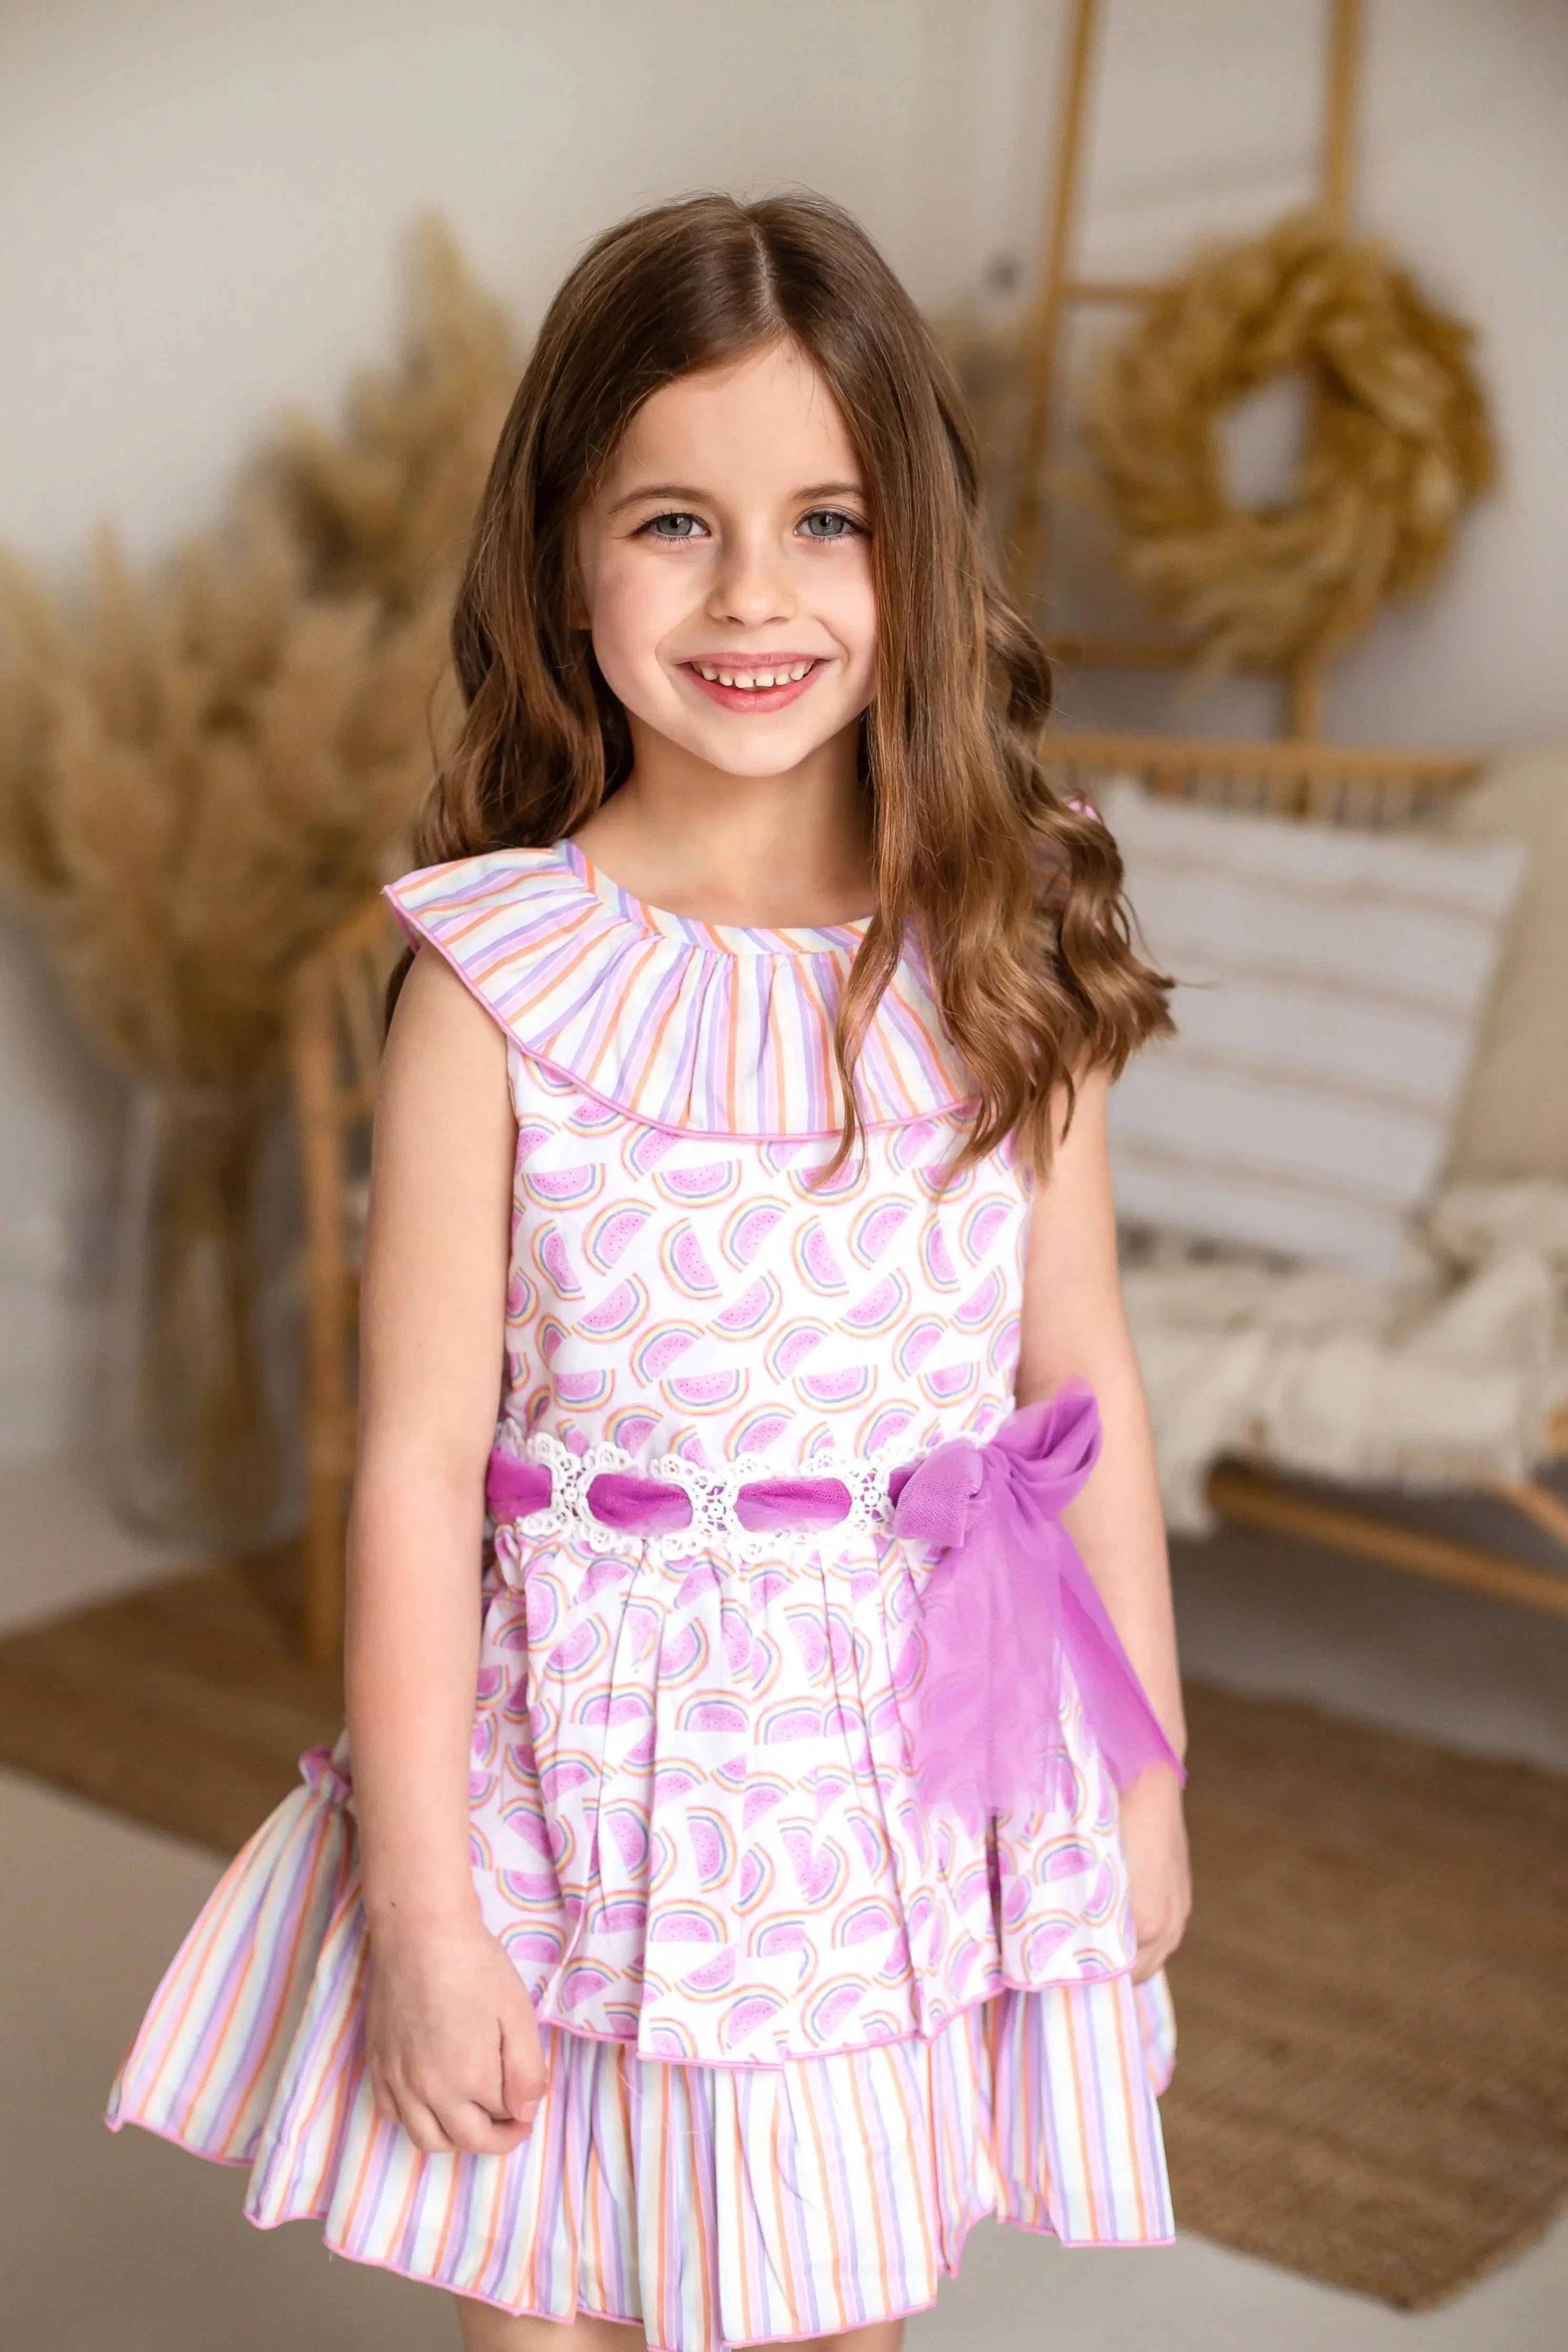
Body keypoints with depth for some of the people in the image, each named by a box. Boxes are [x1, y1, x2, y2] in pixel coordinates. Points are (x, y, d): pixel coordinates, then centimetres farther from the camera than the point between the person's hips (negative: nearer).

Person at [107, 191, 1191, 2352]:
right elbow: (419, 1460, -10)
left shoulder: (1006, 965, -4)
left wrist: (1148, 1778, 9)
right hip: (594, 1790, -2)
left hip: (928, 1795, 2)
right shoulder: (499, 980, -12)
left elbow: (1085, 1396, 3)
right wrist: (420, 1904, -8)